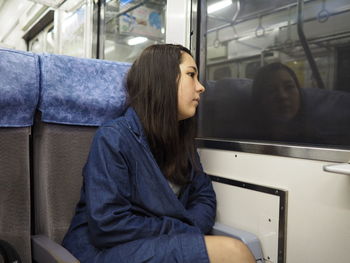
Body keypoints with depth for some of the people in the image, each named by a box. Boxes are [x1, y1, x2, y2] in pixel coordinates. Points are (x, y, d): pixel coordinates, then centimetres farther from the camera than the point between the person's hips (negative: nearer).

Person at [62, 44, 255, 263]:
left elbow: (205, 196, 7)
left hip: (163, 244, 6)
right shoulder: (113, 138, -15)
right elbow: (108, 225, -21)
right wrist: (184, 231, -16)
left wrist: (190, 231, -13)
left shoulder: (181, 139, 7)